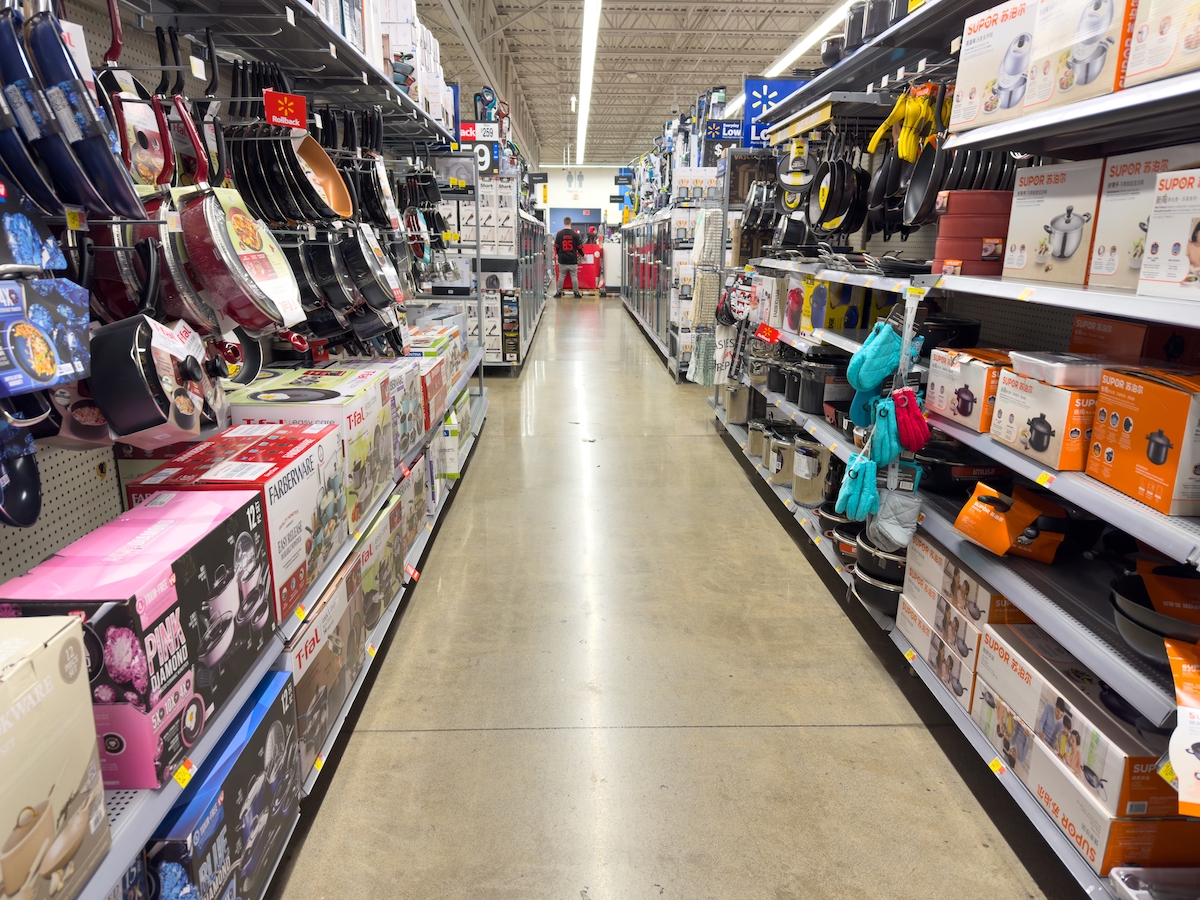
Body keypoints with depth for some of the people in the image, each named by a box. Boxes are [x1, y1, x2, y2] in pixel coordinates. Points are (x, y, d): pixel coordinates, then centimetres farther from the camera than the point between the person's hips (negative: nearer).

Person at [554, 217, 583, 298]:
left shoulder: (559, 233, -3)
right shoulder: (575, 234, -6)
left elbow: (556, 246, 4)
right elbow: (579, 247, -2)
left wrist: (558, 254, 23)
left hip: (562, 259, 1)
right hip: (573, 259, -1)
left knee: (561, 277, 9)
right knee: (574, 277, 5)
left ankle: (559, 292, 13)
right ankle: (576, 293, 11)